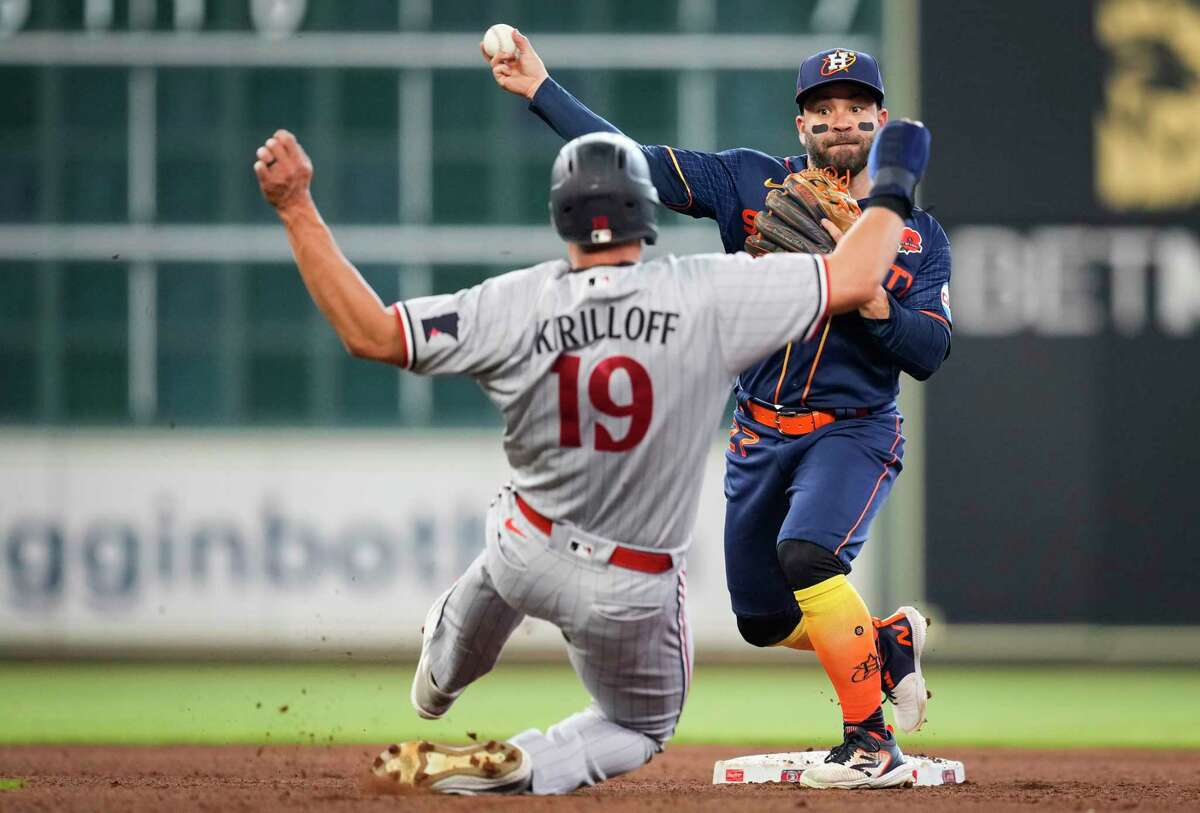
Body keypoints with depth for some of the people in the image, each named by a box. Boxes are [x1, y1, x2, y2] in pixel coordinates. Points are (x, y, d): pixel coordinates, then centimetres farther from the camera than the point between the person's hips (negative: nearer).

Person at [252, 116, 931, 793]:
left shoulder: (514, 307, -20)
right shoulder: (706, 296, -23)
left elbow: (367, 332, -21)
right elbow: (853, 281, -17)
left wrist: (296, 208, -19)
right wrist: (893, 192, 1)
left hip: (527, 552, 2)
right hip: (633, 592, -2)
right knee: (643, 728, 25)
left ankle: (440, 680, 67)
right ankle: (512, 768, -1)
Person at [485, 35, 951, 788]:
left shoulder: (917, 236, -4)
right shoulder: (752, 183, 0)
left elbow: (930, 355, -11)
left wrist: (866, 290, -27)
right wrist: (541, 90, -13)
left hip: (855, 431, -4)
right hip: (761, 435, 4)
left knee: (806, 551, -32)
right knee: (764, 619, 9)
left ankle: (869, 735, -23)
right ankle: (891, 639, 37)